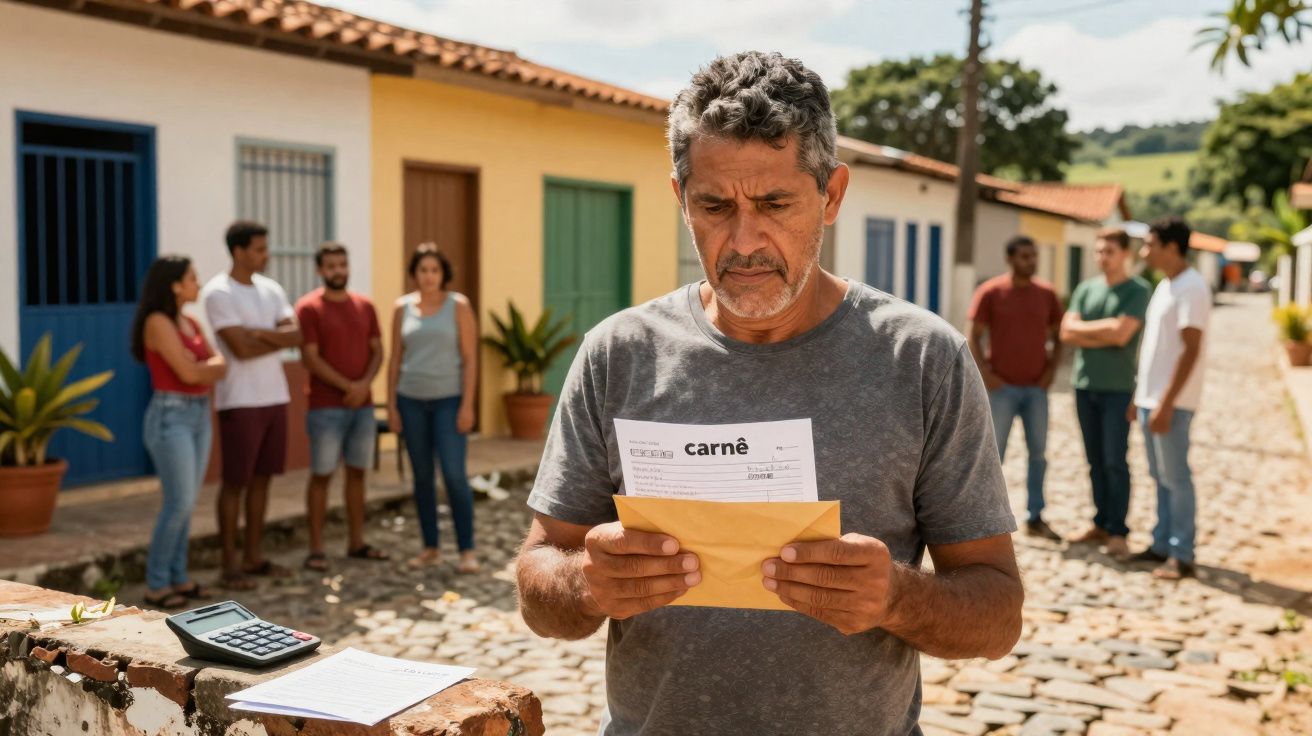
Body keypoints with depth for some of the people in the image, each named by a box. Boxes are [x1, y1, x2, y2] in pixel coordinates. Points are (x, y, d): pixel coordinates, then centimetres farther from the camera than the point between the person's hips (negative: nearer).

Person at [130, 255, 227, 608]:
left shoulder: (191, 322, 13)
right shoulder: (158, 322, -12)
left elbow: (221, 366, 10)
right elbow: (187, 373, -17)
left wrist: (201, 367, -9)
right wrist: (209, 365, 2)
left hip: (199, 414, 8)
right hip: (171, 416, -8)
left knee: (187, 502, 9)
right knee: (178, 503, -7)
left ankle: (178, 577, 16)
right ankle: (156, 584, 3)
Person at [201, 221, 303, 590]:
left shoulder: (271, 289, 11)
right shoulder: (218, 292, -10)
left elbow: (296, 335, 0)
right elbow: (240, 348, -18)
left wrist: (258, 333, -14)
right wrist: (279, 339, -4)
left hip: (275, 397, 7)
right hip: (240, 401, -7)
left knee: (262, 478, 11)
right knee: (235, 482, -1)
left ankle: (253, 556, 20)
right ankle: (230, 565, 6)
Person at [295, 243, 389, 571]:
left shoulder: (365, 305, 10)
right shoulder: (308, 307, -6)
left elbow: (377, 350, 8)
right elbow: (310, 358, -11)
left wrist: (364, 385, -9)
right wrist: (347, 386, -15)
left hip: (363, 405, 5)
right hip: (326, 407, -5)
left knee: (357, 472, 10)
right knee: (321, 475, -2)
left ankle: (356, 542, 19)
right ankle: (316, 549, 2)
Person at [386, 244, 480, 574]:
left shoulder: (459, 305, -3)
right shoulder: (403, 307, 5)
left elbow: (470, 359, -6)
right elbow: (395, 360, 7)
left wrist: (467, 405, -13)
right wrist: (391, 405, 2)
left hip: (448, 400, -3)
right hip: (411, 401, 3)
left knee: (454, 475, -10)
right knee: (422, 476, 7)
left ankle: (467, 550, -3)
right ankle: (431, 548, 17)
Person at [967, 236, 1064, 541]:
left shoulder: (1046, 293, 5)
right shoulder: (990, 292, -5)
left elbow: (1058, 337, 13)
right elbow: (974, 337, -4)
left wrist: (1051, 371, 1)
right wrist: (986, 374, -11)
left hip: (1036, 387, 4)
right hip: (1002, 387, -3)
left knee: (1038, 453, 7)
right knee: (994, 454, 2)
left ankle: (1035, 518, 16)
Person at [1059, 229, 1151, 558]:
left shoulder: (1138, 290, -4)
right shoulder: (1085, 289, 11)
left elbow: (1121, 333, -15)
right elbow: (1067, 332, 1)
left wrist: (1085, 328, -3)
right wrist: (1106, 331, -9)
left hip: (1117, 388, -5)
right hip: (1084, 384, 5)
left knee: (1115, 461, -6)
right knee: (1095, 460, 10)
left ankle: (1117, 531, 0)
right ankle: (1101, 524, 18)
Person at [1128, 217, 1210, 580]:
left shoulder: (1192, 288, -14)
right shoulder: (1164, 285, 14)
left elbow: (1190, 351, -19)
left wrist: (1166, 403, -22)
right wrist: (1140, 396, 19)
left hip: (1170, 402, -9)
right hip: (1150, 397, 9)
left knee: (1175, 478, -2)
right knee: (1160, 476, 14)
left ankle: (1182, 556, 5)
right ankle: (1162, 544, 22)